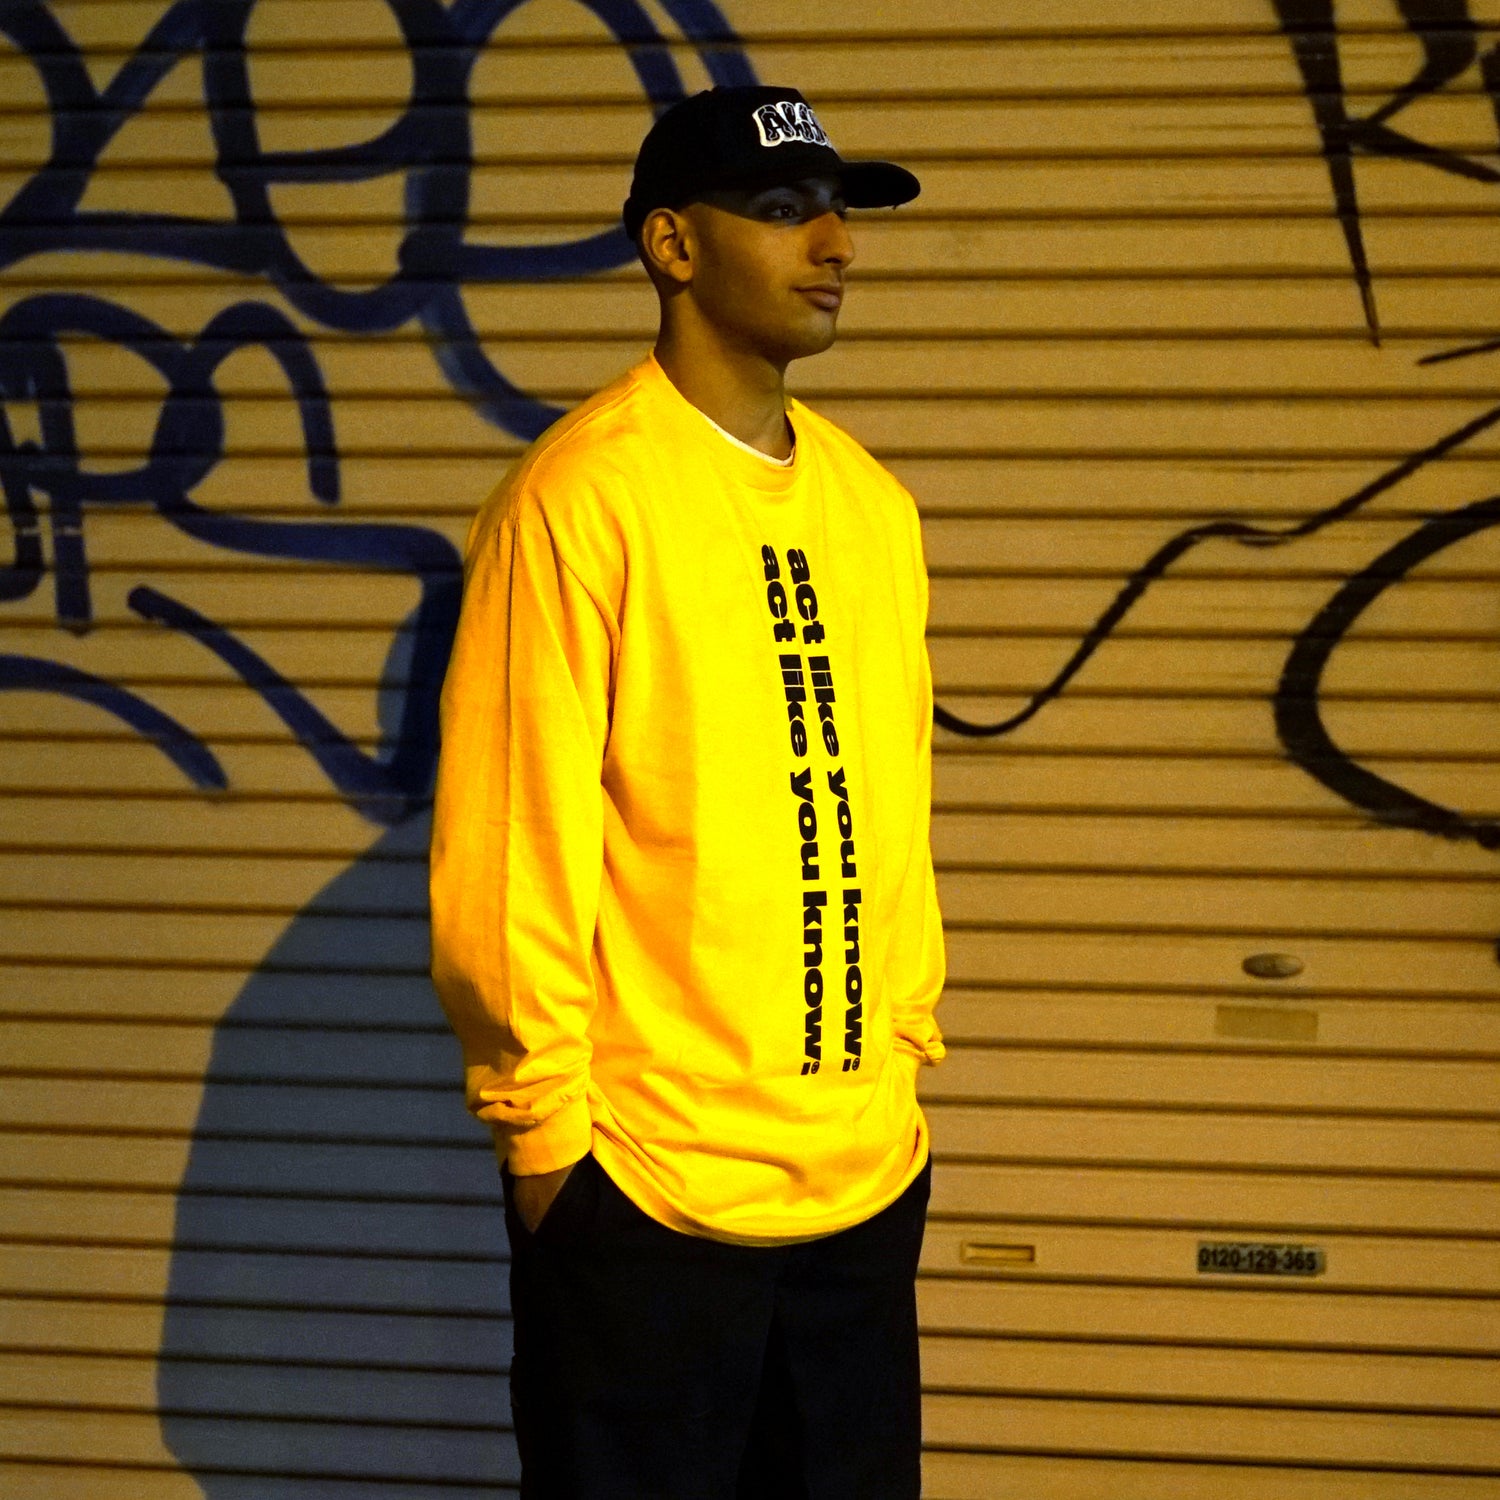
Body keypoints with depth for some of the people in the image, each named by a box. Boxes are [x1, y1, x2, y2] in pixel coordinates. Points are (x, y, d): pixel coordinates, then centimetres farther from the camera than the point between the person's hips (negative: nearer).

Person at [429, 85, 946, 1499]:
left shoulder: (868, 500, 8)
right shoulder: (581, 493, -11)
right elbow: (508, 847, -12)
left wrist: (903, 1049, 13)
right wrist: (540, 1120, -10)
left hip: (869, 1172, 6)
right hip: (644, 1182, -6)